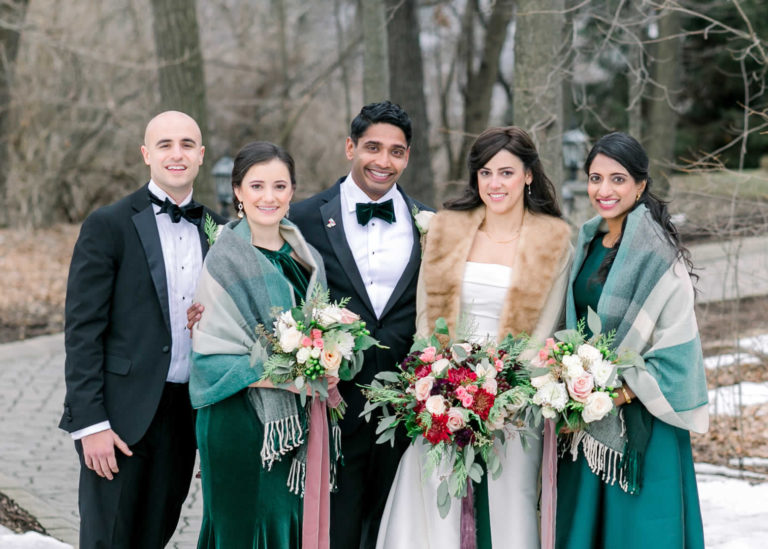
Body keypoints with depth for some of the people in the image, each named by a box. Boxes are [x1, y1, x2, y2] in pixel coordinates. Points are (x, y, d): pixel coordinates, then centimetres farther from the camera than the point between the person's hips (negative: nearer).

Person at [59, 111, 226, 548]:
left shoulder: (218, 229, 10)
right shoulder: (108, 226, -5)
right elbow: (83, 330, -8)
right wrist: (90, 422, -14)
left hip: (186, 412, 5)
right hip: (121, 416, -4)